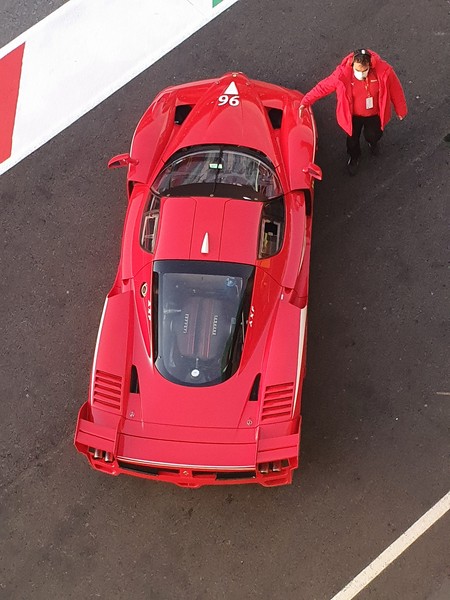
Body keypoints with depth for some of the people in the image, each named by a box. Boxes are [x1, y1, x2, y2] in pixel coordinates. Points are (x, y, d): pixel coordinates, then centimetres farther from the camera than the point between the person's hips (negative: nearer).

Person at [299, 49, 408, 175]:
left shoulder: (384, 71, -30)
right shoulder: (342, 74, -34)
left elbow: (395, 90, -14)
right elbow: (323, 87, -21)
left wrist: (400, 110, 0)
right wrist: (306, 102, -17)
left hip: (374, 114, 0)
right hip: (353, 115, 0)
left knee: (372, 136, 22)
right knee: (352, 138, 22)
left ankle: (372, 142, 63)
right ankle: (354, 157, 58)